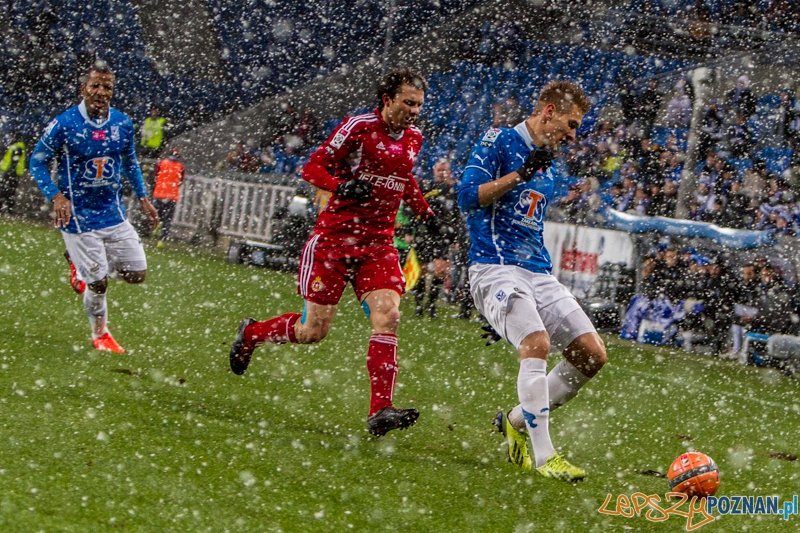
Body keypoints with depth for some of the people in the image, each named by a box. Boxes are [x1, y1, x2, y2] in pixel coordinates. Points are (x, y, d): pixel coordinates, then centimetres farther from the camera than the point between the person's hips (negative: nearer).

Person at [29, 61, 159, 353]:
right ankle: (100, 334, 23)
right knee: (98, 283, -4)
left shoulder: (122, 123, 0)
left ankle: (81, 264, 29)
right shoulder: (64, 124, -14)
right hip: (78, 216, -5)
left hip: (114, 213, 5)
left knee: (137, 274, 3)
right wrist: (56, 196, -17)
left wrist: (143, 198, 10)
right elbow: (37, 161, -5)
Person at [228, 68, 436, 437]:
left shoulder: (413, 138, 10)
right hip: (333, 239, -5)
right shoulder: (358, 127, -10)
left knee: (387, 317, -17)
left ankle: (380, 411, -20)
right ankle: (251, 334, 28)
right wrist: (341, 186, -27)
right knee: (313, 330, -2)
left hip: (378, 245, 5)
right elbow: (313, 167, -9)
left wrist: (424, 211, 20)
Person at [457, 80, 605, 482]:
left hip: (539, 273, 8)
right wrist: (521, 173, -16)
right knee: (537, 344, -28)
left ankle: (517, 421, 14)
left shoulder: (549, 169, 22)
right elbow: (467, 196, -12)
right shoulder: (499, 142, -1)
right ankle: (543, 456, -26)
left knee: (592, 354, -3)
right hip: (495, 268, -8)